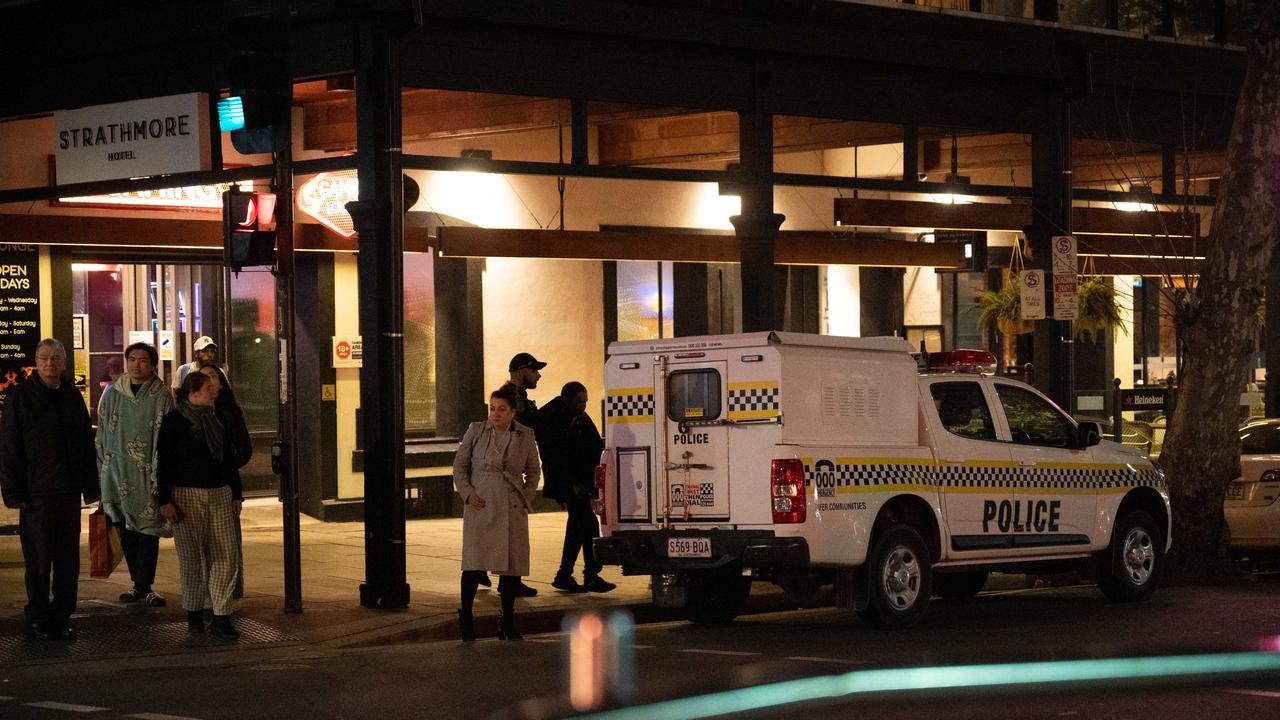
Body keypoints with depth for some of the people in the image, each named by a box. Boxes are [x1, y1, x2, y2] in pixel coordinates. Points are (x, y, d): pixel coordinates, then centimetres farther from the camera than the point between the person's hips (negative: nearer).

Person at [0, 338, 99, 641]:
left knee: (68, 560, 6)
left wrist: (90, 487, 10)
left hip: (69, 492, 4)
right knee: (39, 560, 1)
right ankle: (38, 619, 10)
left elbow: (87, 443, 15)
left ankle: (61, 617, 15)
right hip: (36, 493, -4)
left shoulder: (73, 397, 11)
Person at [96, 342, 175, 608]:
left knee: (148, 532, -5)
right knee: (126, 534, 7)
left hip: (147, 476, -3)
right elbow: (102, 435, 13)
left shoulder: (161, 396, -2)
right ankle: (140, 585, 16)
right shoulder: (112, 394, 8)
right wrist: (102, 473, 8)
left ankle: (144, 587, 1)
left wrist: (159, 477, -11)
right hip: (118, 474, 4)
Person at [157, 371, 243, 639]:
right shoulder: (174, 420, -3)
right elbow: (163, 463, -6)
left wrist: (236, 494, 17)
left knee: (225, 555, -4)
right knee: (192, 557, 0)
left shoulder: (218, 419, 14)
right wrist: (165, 500, -12)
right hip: (187, 494, -5)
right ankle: (194, 614, 13)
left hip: (220, 494, 5)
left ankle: (222, 617, -4)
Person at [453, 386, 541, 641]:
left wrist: (526, 497, 3)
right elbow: (459, 466, 7)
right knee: (475, 562, -8)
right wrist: (467, 493, -5)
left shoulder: (525, 436, 6)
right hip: (480, 506, -2)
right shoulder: (476, 431, 2)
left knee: (512, 564, 2)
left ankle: (508, 621, 14)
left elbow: (534, 471, 15)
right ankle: (465, 615, 6)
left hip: (512, 509, 2)